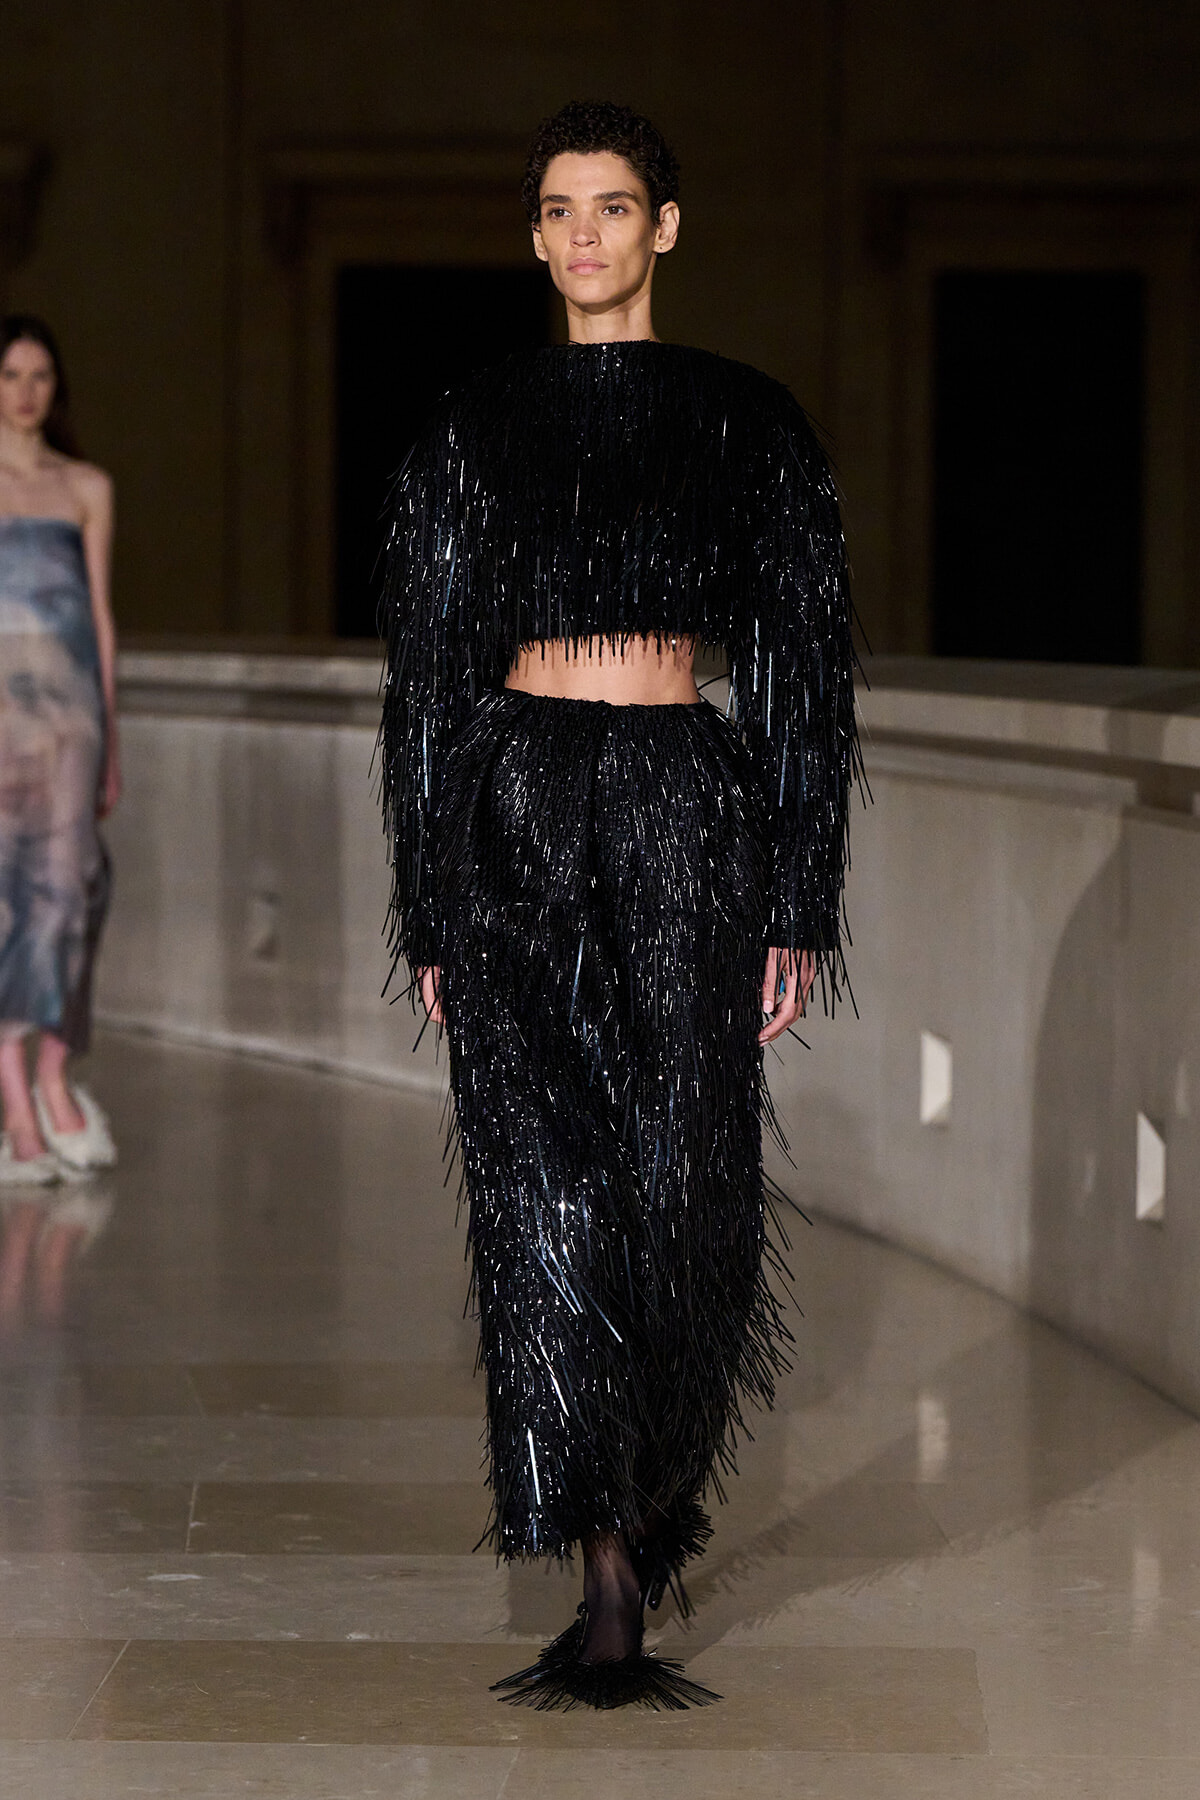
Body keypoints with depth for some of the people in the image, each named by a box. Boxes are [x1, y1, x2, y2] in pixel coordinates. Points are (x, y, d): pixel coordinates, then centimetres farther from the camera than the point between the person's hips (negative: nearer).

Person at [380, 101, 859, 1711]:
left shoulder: (749, 424, 5)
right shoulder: (475, 431, 9)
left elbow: (803, 670, 5)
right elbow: (429, 675, 10)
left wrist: (798, 908, -1)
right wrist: (429, 910, 5)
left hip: (690, 814, 0)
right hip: (514, 815, 1)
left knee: (681, 1184, -1)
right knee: (547, 1184, -9)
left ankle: (651, 1507, 20)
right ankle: (605, 1585, -9)